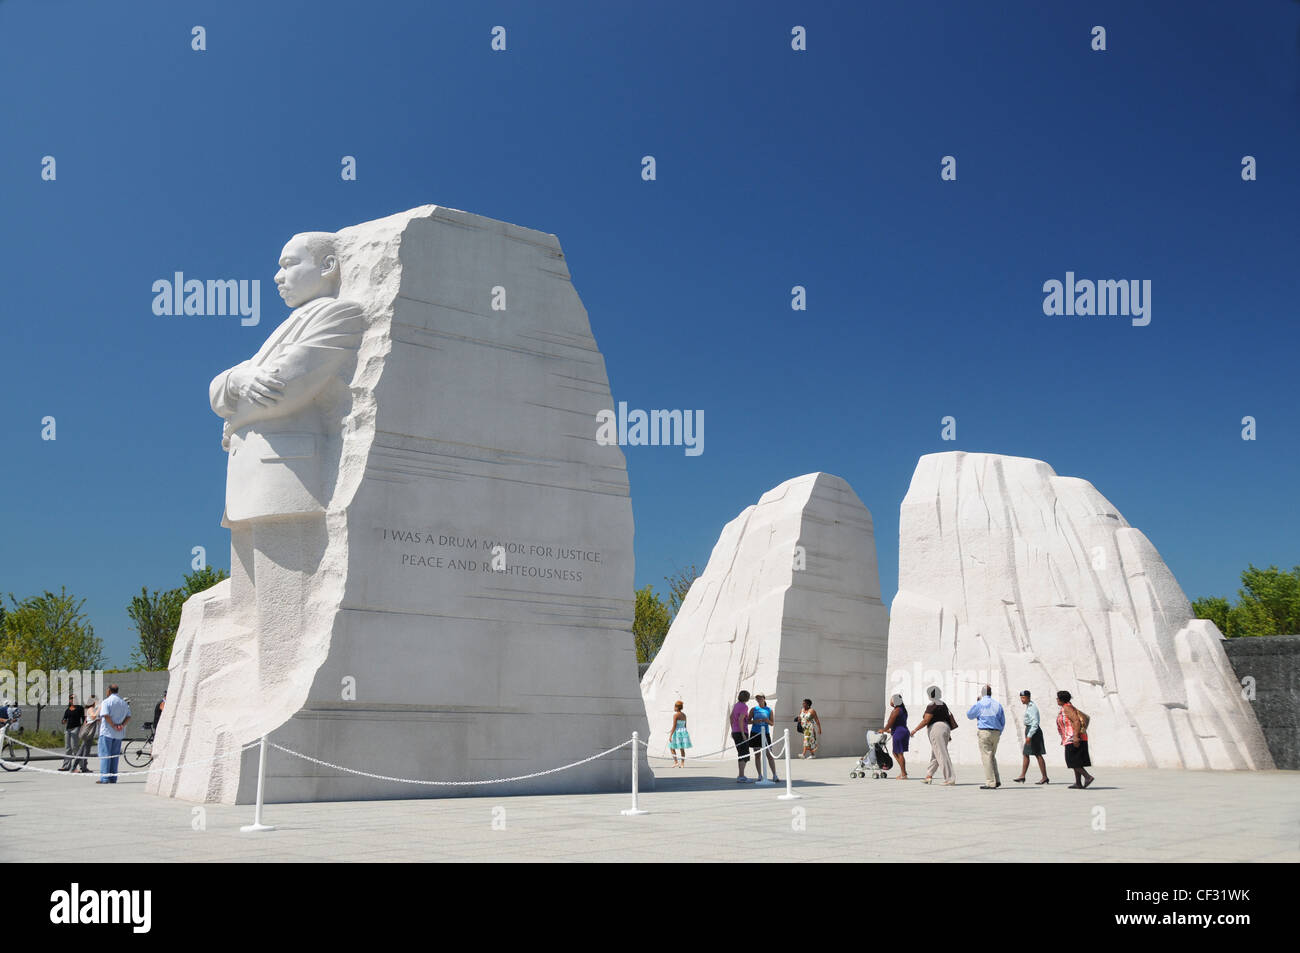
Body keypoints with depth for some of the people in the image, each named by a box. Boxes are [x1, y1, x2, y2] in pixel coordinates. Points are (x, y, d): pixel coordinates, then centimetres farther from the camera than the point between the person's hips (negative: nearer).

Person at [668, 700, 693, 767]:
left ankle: (675, 762, -3)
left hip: (677, 733, -7)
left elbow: (674, 726, -18)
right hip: (683, 732, 7)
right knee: (682, 749, 10)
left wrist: (670, 736, -17)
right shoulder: (684, 715, 9)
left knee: (672, 748, 5)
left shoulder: (675, 715, -13)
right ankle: (682, 764, 9)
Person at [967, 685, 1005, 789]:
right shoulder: (997, 704, 8)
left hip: (984, 732, -5)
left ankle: (990, 783, -8)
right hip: (996, 732, 5)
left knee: (986, 757, -4)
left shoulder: (979, 704, -6)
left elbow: (969, 715, 8)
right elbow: (1003, 721, 12)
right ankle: (997, 780, 11)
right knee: (992, 756, 17)